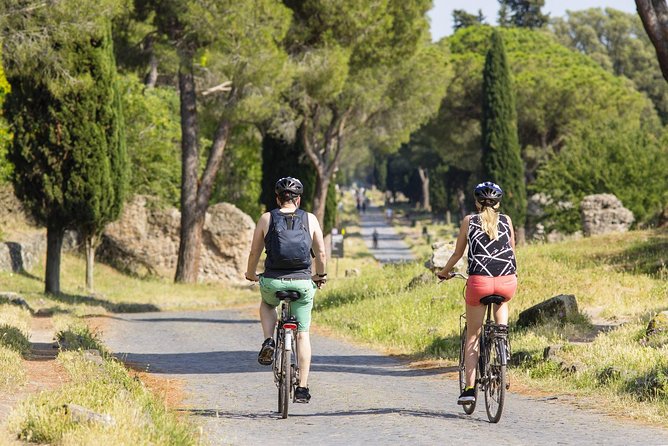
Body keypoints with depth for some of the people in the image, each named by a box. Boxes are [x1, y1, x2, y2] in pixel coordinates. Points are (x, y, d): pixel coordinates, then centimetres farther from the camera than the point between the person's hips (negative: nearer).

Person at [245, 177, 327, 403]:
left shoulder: (266, 219, 2)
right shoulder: (310, 219, 3)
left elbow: (254, 252, 7)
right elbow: (321, 253, 5)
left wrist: (251, 274, 26)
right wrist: (320, 276, 24)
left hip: (273, 281, 0)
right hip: (302, 282, 0)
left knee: (267, 304, 35)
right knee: (302, 334, 10)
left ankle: (268, 342, 10)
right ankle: (302, 387, 5)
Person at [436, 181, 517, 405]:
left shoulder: (469, 221, 9)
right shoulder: (506, 221, 13)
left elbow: (457, 254, 13)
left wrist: (444, 272, 30)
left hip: (479, 281, -1)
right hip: (507, 282, 1)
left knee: (472, 336, 11)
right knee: (502, 301, 39)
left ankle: (469, 389, 5)